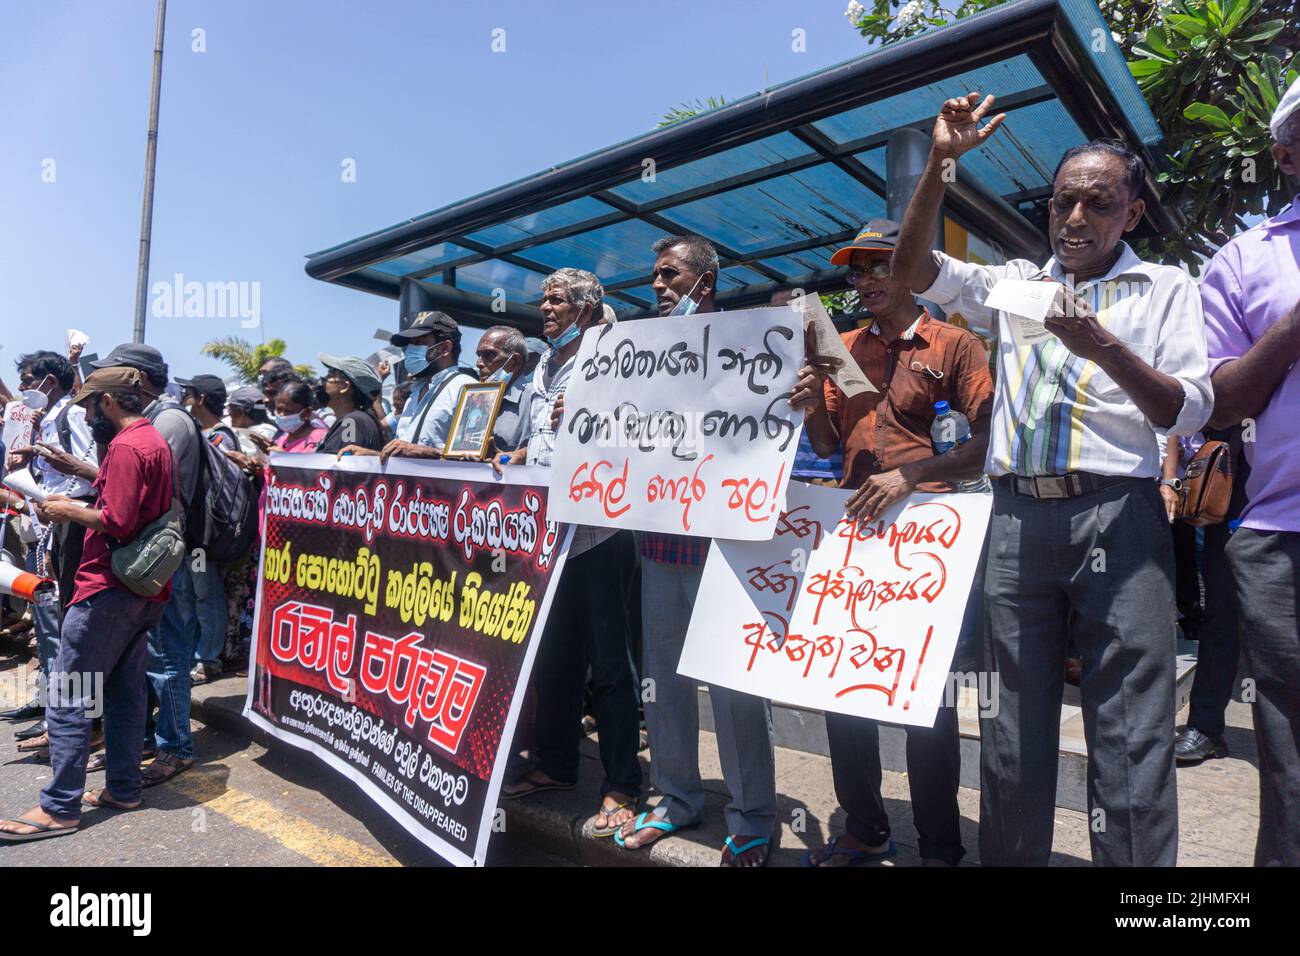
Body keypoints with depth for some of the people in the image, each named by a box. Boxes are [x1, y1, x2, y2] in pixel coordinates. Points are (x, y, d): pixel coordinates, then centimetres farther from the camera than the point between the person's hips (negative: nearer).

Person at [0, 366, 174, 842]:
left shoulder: (126, 446, -16)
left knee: (68, 699, -1)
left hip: (109, 589, -9)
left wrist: (69, 511, -7)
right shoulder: (156, 441, 14)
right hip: (143, 589, 10)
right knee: (125, 690, 14)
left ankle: (60, 808, 5)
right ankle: (123, 788, 21)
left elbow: (117, 522, -21)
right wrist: (77, 504, 9)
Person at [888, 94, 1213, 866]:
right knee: (1012, 734, 8)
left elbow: (1190, 413, 0)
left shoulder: (1167, 287, 10)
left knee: (1132, 739, -3)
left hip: (1117, 518, -2)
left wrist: (1106, 349, -15)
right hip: (1017, 518, 2)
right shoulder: (1014, 282, 17)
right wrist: (941, 164, 0)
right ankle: (1010, 859, 22)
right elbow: (913, 268, 8)